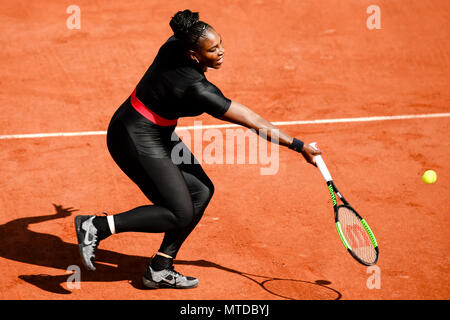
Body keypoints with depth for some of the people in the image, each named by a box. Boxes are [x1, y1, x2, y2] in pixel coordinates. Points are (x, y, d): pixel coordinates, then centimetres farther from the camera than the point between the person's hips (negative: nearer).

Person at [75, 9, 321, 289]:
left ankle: (159, 271, 14)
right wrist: (299, 146, -18)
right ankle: (97, 226, -3)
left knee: (201, 191, 8)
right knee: (180, 214, -7)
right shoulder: (198, 90, -30)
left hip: (159, 134, 10)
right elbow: (253, 122, -25)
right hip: (137, 141, -9)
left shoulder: (176, 45, -10)